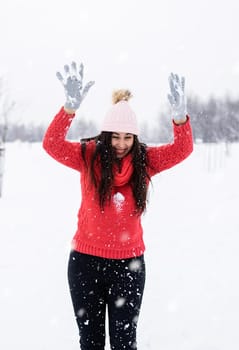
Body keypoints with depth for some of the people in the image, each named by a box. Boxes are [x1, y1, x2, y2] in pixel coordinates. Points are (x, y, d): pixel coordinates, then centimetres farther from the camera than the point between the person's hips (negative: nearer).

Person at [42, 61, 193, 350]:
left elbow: (182, 150, -13)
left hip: (129, 263, 0)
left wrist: (180, 116, -35)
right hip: (85, 261, 0)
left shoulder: (145, 160, -2)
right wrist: (70, 107, -39)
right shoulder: (89, 155, -6)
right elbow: (52, 145, -20)